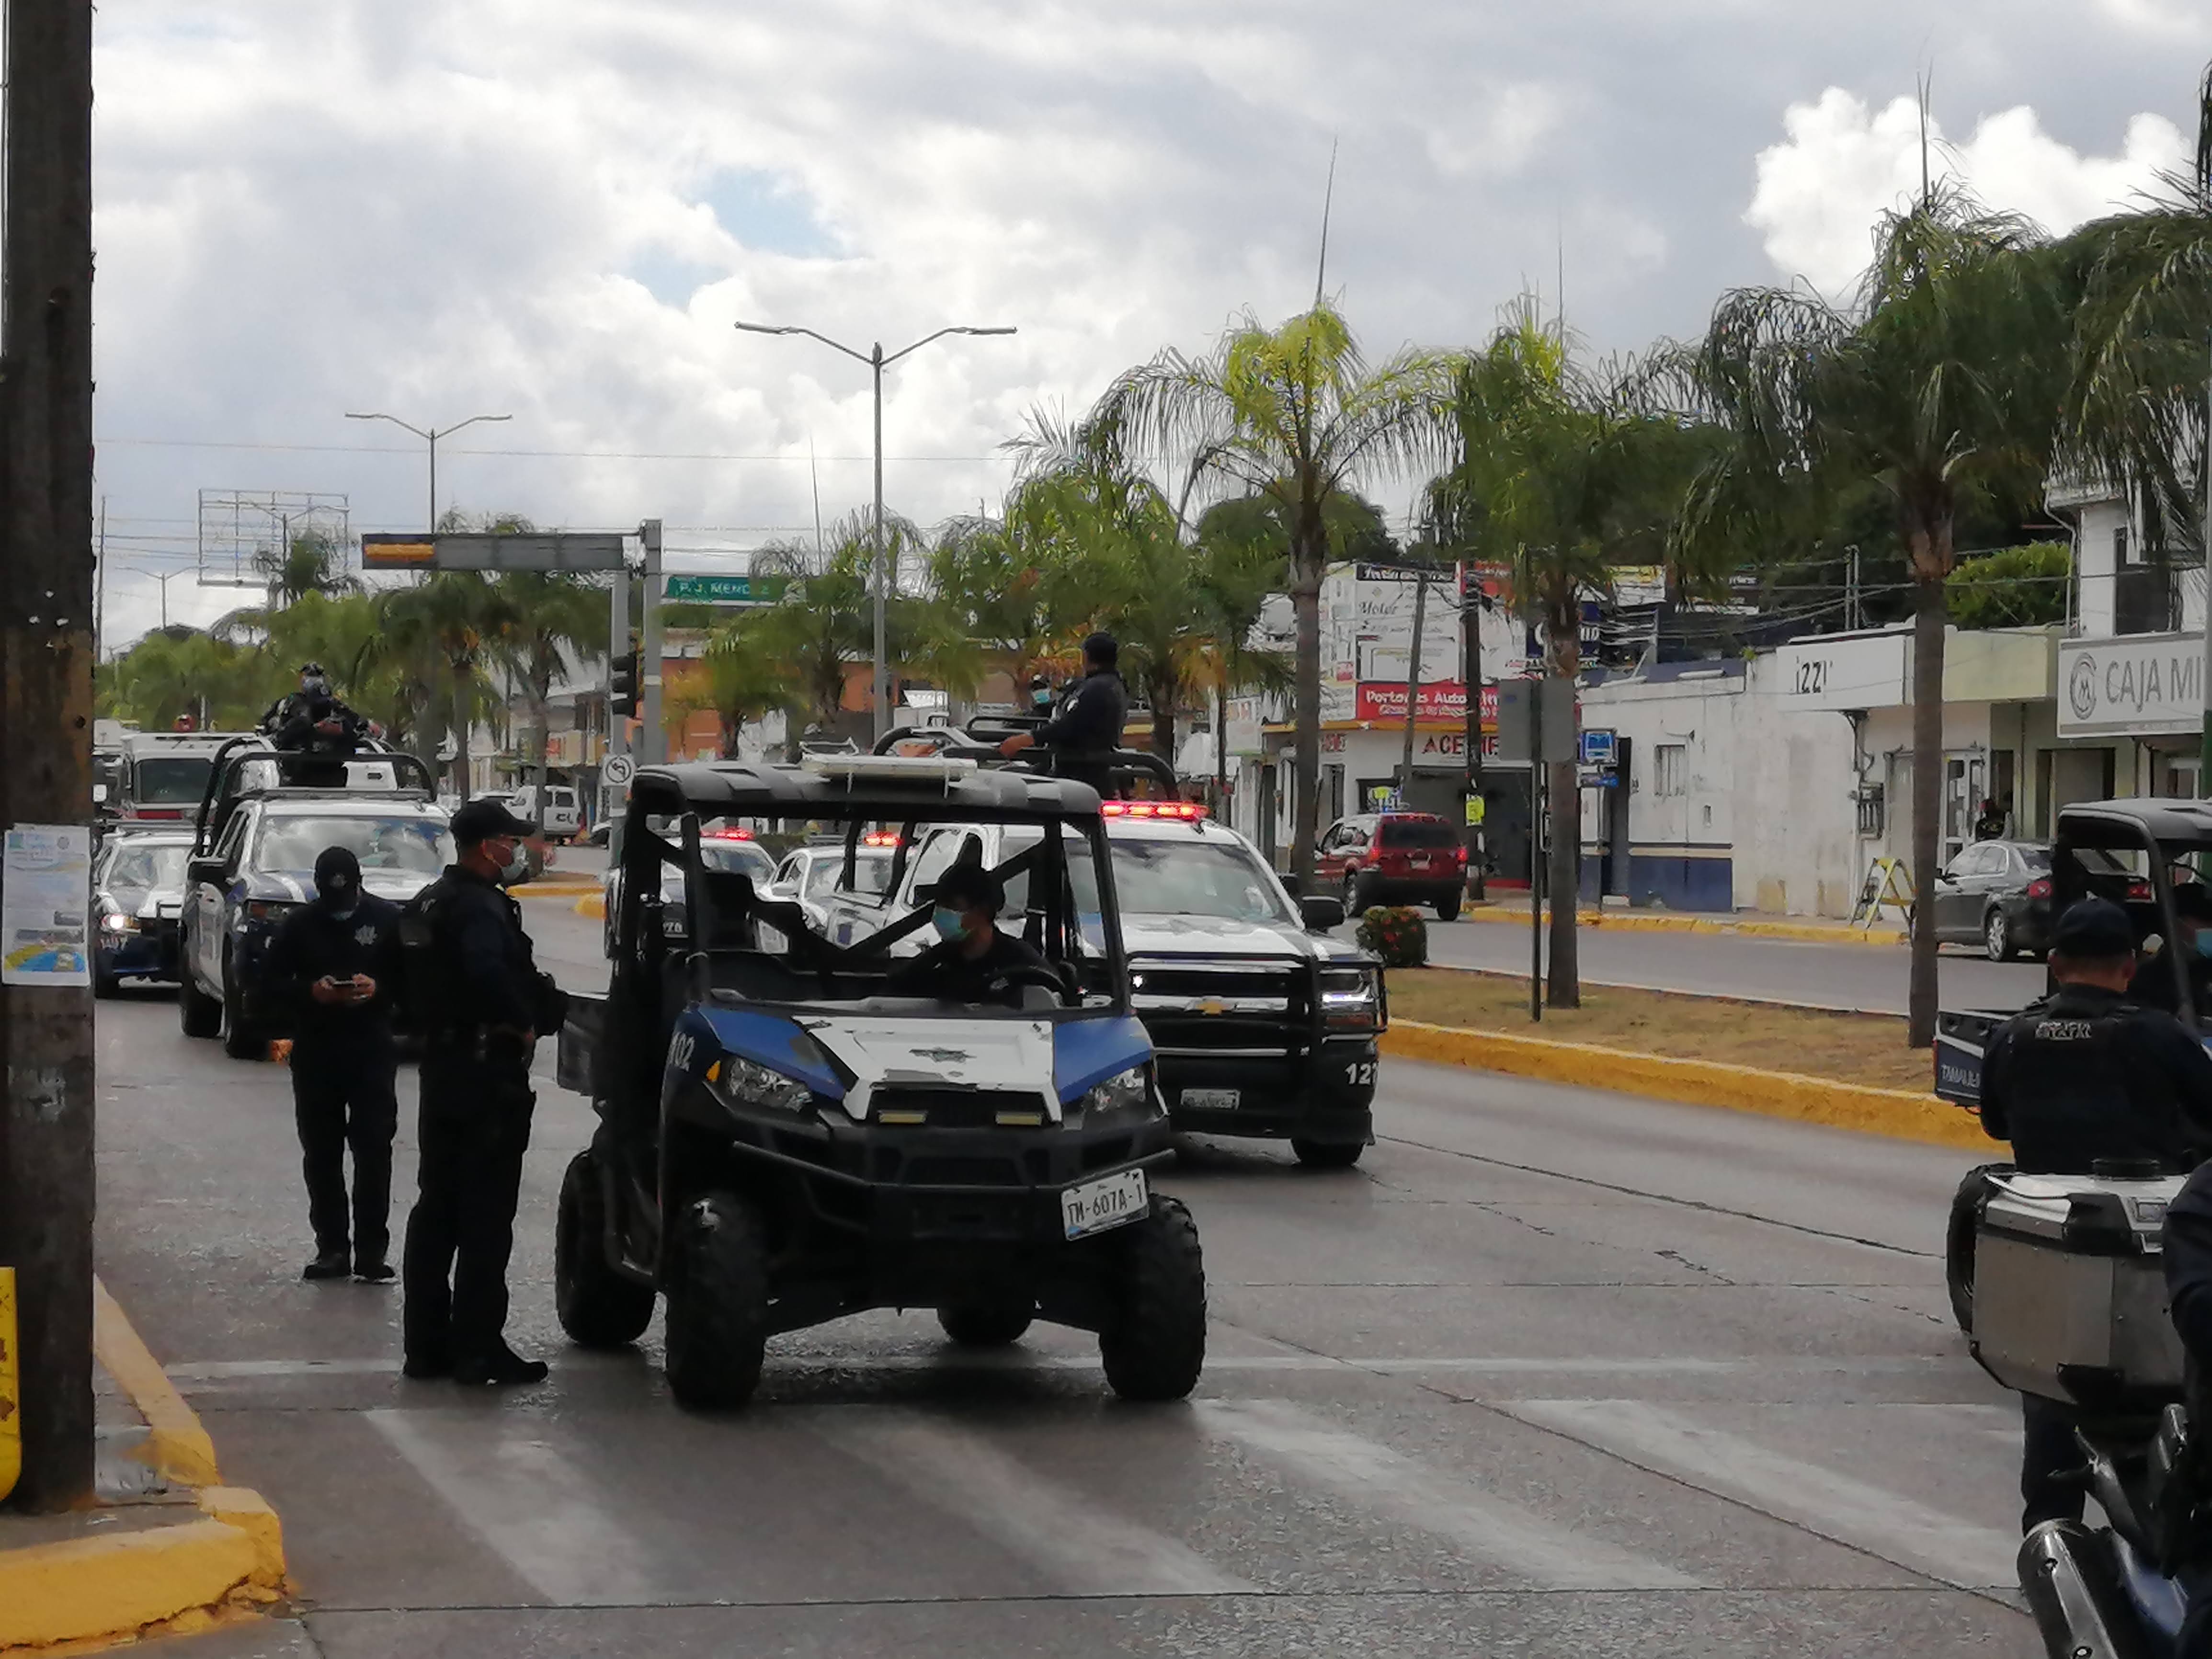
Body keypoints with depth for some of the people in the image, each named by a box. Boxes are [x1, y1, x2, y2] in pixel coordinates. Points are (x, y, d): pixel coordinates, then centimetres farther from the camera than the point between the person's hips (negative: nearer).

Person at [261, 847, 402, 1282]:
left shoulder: (387, 919, 0)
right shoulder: (301, 924, 4)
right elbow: (272, 980, 4)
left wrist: (378, 988, -17)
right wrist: (311, 991, -14)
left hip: (372, 1052, -2)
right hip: (314, 1054, 2)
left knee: (374, 1151, -7)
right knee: (321, 1155, 5)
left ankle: (371, 1249, -4)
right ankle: (332, 1247, 11)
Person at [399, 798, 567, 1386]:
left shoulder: (429, 903, 14)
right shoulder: (480, 906, -18)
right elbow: (488, 974, -36)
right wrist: (525, 1023, -20)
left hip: (441, 1067, 10)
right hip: (488, 1071, -10)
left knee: (436, 1208, 13)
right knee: (486, 1216, -6)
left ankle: (426, 1343, 17)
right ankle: (477, 1348, -6)